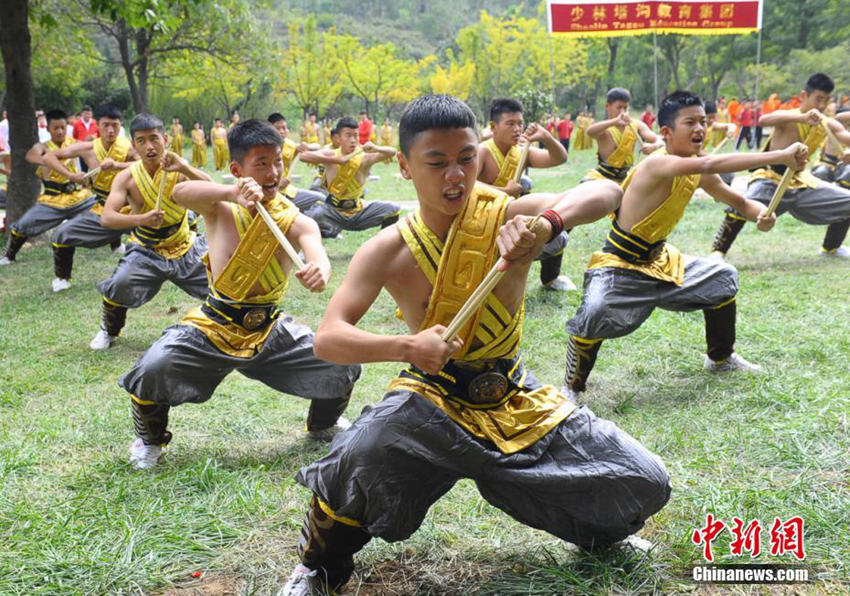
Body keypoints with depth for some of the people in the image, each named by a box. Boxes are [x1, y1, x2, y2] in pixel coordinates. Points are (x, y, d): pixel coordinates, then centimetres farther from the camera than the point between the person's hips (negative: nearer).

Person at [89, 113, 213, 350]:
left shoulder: (178, 169, -11)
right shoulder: (127, 177, -11)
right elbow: (107, 218, -22)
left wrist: (184, 168, -44)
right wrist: (141, 219, -40)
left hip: (186, 249, 1)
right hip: (146, 251, -1)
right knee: (119, 284, -26)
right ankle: (108, 332, 5)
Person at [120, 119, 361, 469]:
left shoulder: (295, 221, -9)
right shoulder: (221, 208, -8)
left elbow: (317, 254, -30)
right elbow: (180, 193, -31)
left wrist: (320, 272, -56)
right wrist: (232, 193, -50)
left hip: (269, 331, 2)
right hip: (212, 327, -1)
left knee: (344, 363, -10)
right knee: (154, 367, -27)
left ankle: (323, 425, 25)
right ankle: (150, 437, 7)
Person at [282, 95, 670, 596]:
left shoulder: (507, 217, -13)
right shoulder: (388, 251, -12)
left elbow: (606, 192, -24)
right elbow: (328, 338, -18)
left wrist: (547, 223, -44)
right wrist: (405, 347, -36)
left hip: (514, 397, 2)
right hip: (433, 397, -2)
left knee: (645, 485, -1)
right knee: (359, 459, -34)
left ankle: (598, 534, 38)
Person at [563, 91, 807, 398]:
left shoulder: (697, 174, -2)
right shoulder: (657, 164, -29)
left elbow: (740, 202, 9)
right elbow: (708, 164, -46)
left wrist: (761, 213, -16)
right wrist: (781, 156, -48)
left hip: (658, 260, 9)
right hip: (618, 267, -9)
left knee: (723, 277, 16)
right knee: (594, 315, -36)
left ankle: (720, 358, 38)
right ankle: (571, 388, -10)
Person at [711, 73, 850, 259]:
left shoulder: (828, 125, -1)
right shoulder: (789, 118, -20)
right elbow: (764, 120, -43)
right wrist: (802, 117, -58)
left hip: (800, 182, 7)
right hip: (770, 180, -7)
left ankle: (831, 248, 30)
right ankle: (718, 252, -23)